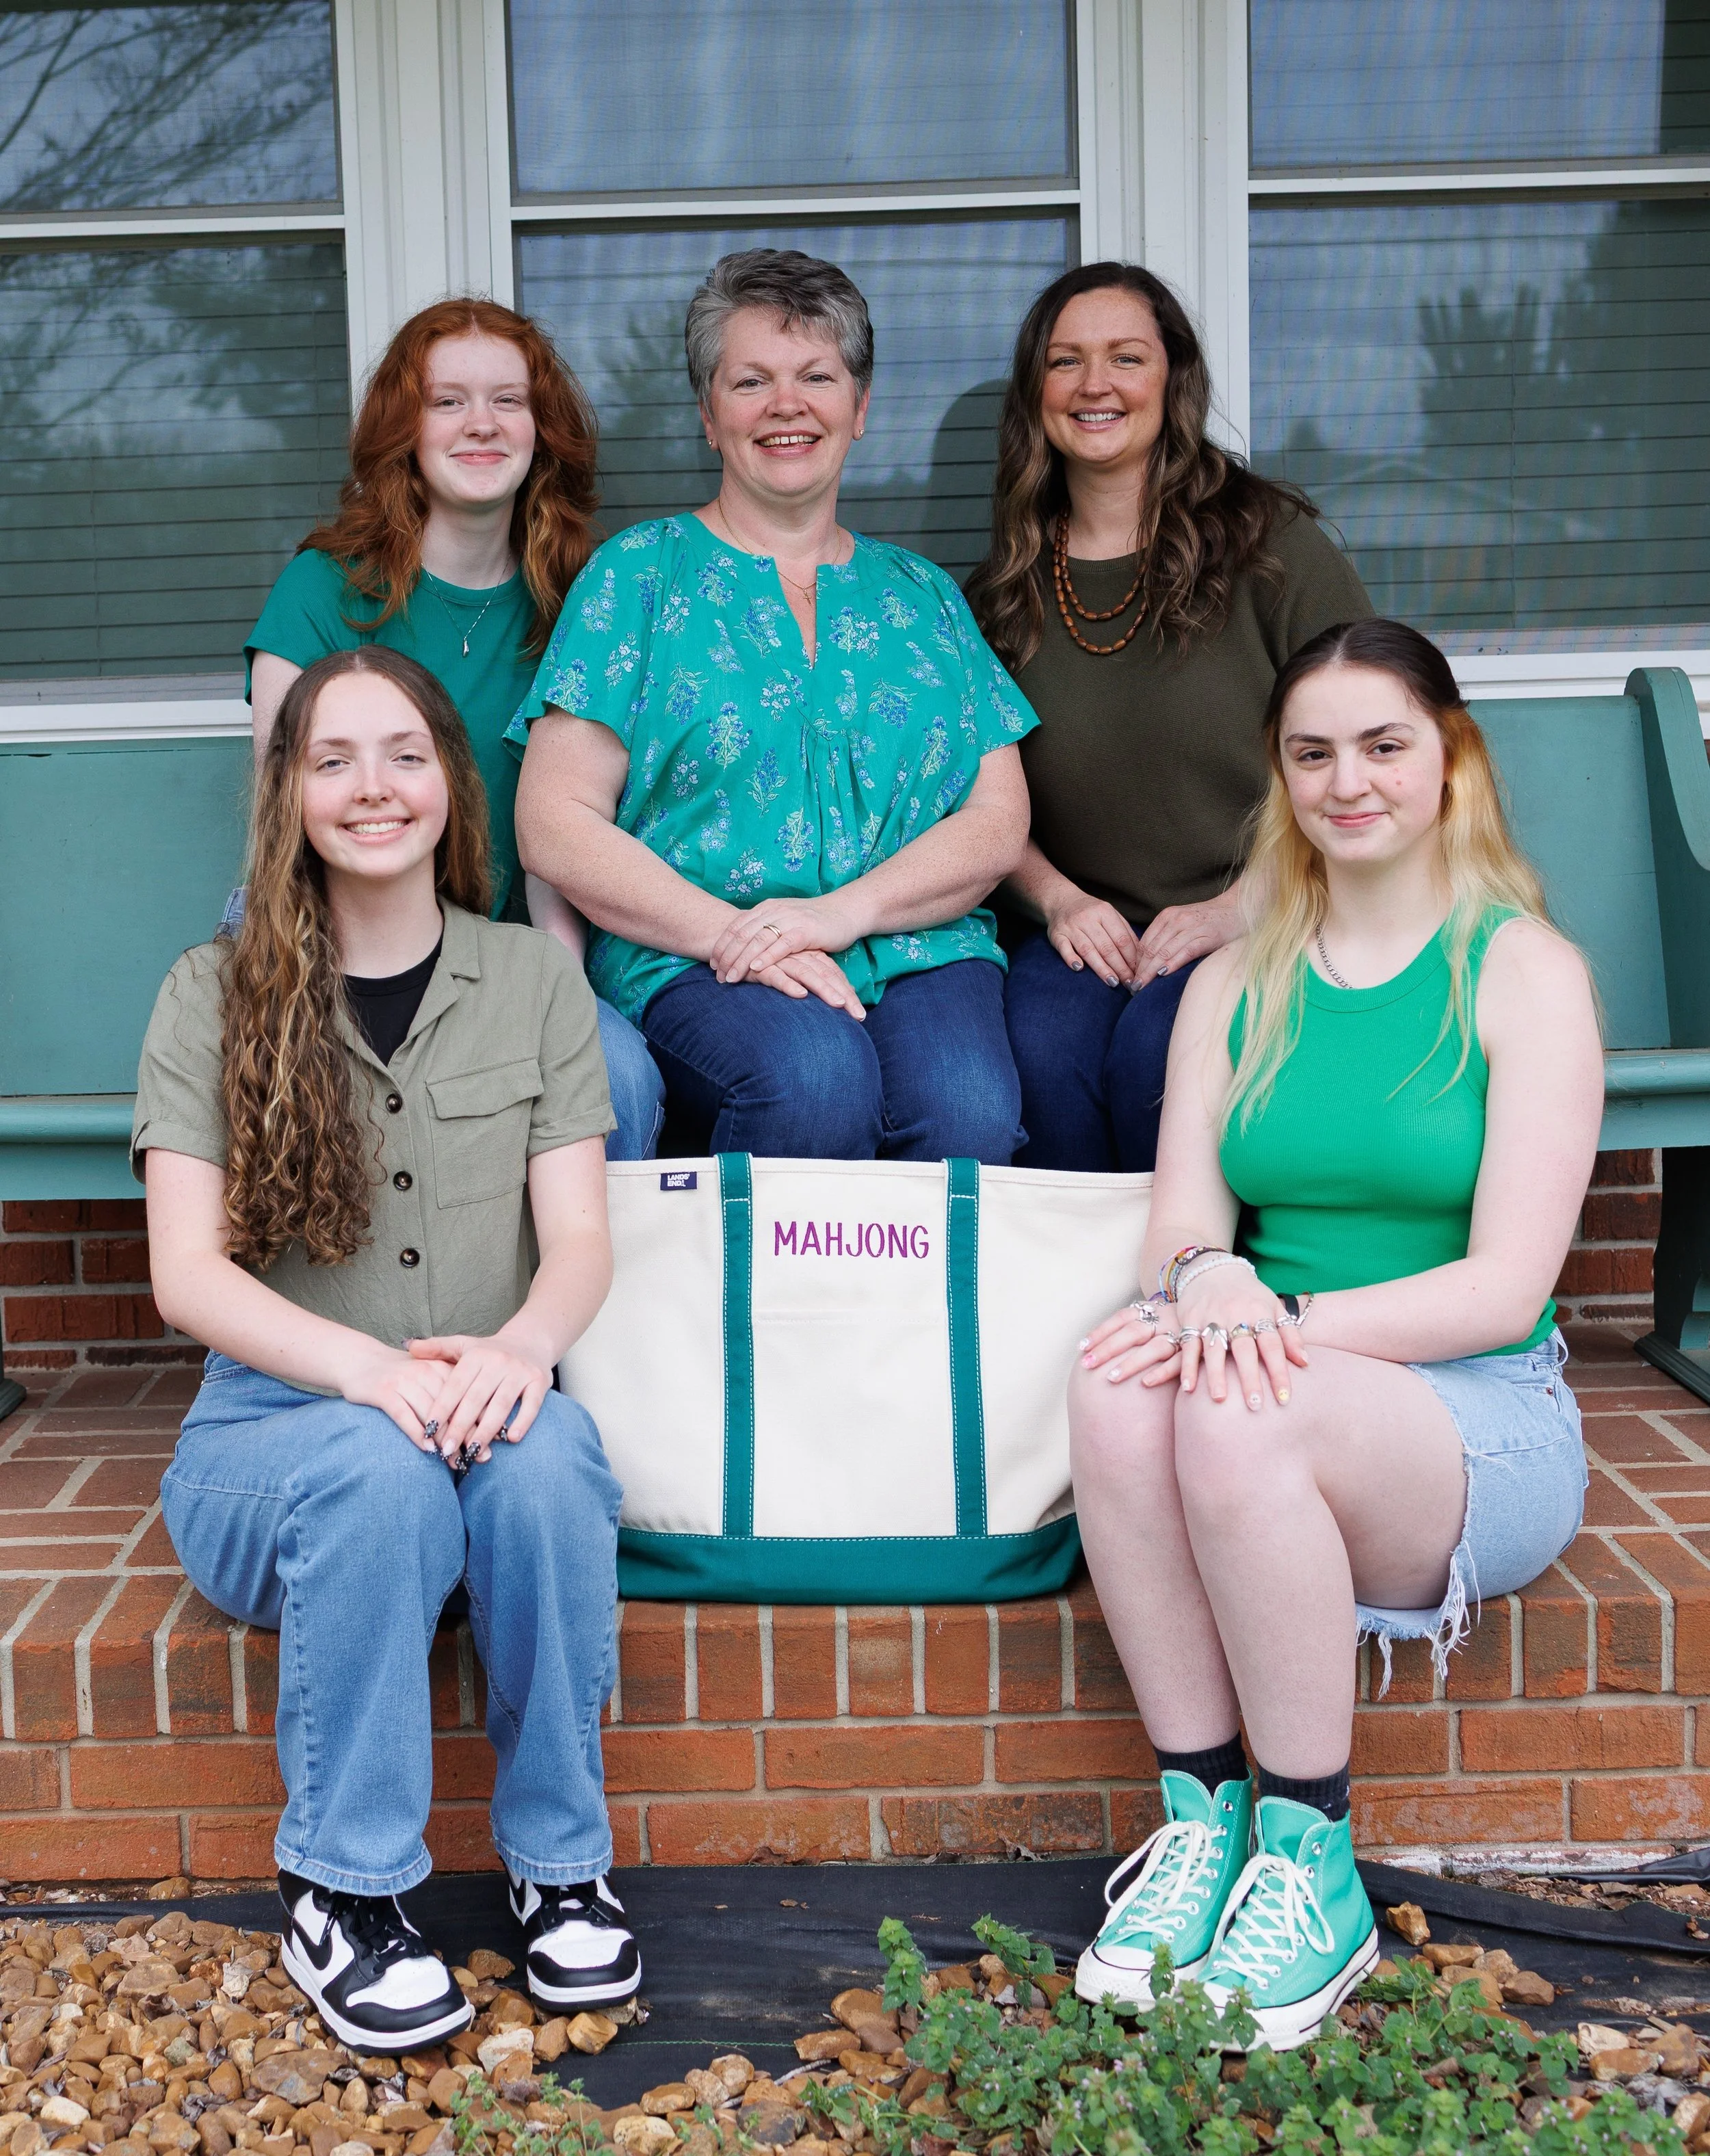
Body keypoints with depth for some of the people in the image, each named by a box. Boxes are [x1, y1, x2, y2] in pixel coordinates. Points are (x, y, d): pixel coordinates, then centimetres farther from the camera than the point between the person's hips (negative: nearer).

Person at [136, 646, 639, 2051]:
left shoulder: (536, 980, 9)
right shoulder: (214, 998, 3)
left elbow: (580, 1239, 1)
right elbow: (187, 1272, -6)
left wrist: (521, 1345, -24)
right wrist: (369, 1368, -25)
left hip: (486, 1407, 1)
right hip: (275, 1429, -1)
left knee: (545, 1452, -33)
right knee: (380, 1468, -35)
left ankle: (562, 1859, -13)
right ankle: (342, 1891, -17)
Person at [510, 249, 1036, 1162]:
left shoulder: (922, 596, 20)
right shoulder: (640, 574, 10)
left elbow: (999, 822, 9)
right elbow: (555, 825, 1)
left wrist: (839, 913, -10)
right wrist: (728, 934, -13)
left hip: (918, 948, 2)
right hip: (689, 961, -2)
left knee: (970, 1111, -31)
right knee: (817, 1077, -35)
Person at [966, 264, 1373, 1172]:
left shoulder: (1269, 543, 1)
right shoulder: (1002, 590, 12)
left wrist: (1241, 907, -10)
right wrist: (1056, 897, -3)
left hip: (1260, 932, -2)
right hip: (1082, 931, 3)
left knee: (1153, 1054, -31)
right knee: (1044, 1050, -29)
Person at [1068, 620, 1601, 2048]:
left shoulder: (1526, 971, -2)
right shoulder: (1235, 986, 12)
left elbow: (1504, 1287, -11)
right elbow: (1183, 1221, 3)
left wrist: (1286, 1321, -23)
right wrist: (1206, 1284, -21)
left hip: (1487, 1422, -3)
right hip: (1291, 1397, 4)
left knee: (1245, 1416, -34)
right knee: (1122, 1380, -30)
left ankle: (1314, 1875, -20)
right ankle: (1204, 1819, -18)